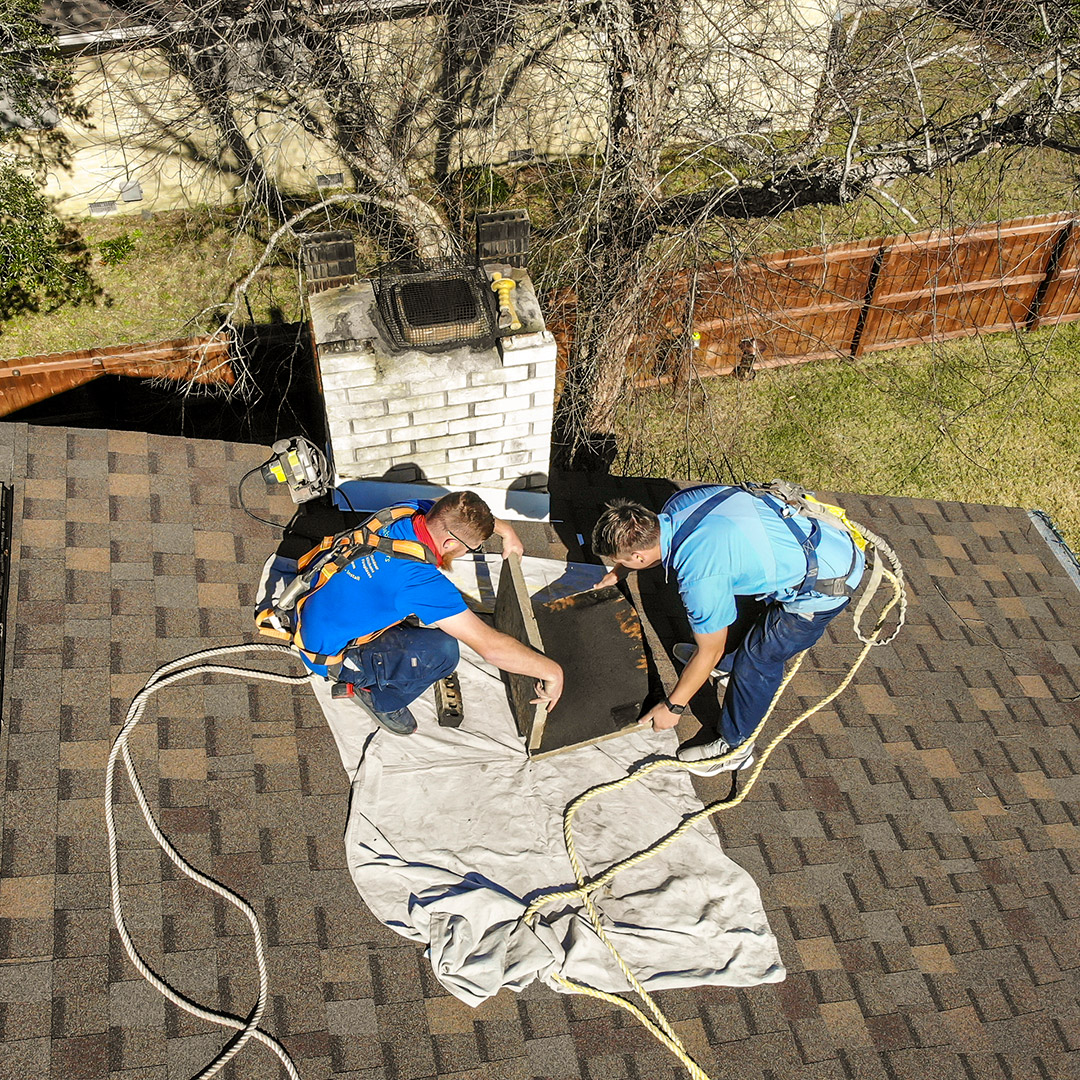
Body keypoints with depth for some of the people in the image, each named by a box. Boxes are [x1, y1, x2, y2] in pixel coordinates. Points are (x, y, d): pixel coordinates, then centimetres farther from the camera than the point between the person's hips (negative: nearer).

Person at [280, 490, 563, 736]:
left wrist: (505, 530, 12)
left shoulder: (411, 510, -13)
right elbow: (490, 646, -33)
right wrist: (551, 670, -23)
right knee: (443, 650, -22)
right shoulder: (420, 579, -35)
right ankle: (382, 701, 4)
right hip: (329, 656, -8)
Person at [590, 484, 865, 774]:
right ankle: (725, 666, 56)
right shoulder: (679, 503, -9)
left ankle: (735, 747, 25)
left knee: (758, 660, 2)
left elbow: (710, 651, -16)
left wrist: (672, 706, -2)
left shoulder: (700, 577, -31)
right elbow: (660, 542, 18)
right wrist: (618, 573, 29)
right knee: (740, 607, 27)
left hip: (825, 586, -9)